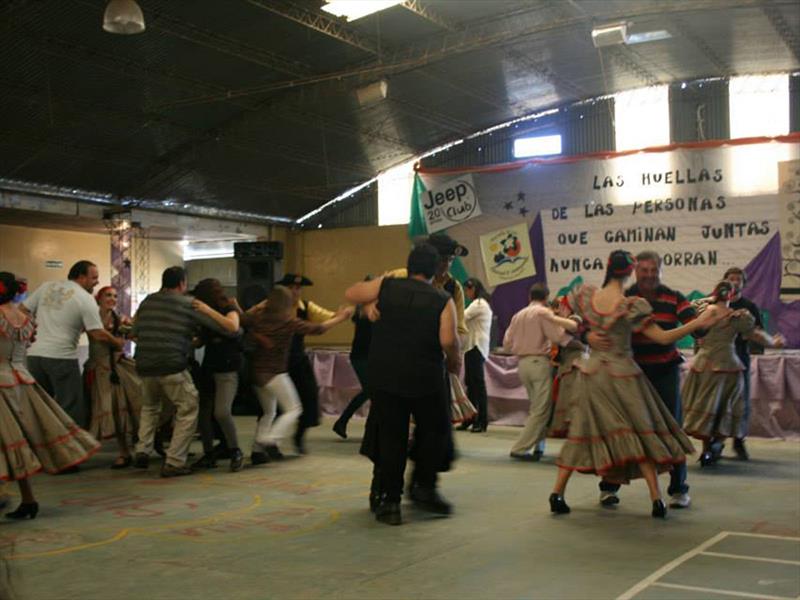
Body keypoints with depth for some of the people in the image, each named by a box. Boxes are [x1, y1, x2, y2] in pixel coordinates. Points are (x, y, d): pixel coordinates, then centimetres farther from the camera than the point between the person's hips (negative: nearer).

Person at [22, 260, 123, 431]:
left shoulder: (46, 287, 10)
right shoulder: (86, 298, -6)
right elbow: (98, 335, -8)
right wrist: (118, 344, 8)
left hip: (35, 354, 6)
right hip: (62, 357, -6)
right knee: (71, 408, 3)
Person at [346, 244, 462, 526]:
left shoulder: (386, 287, 3)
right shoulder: (443, 301, -2)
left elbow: (350, 294, 13)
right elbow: (449, 341, -13)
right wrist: (455, 362, 6)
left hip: (384, 376, 2)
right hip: (426, 378, -2)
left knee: (390, 437, 8)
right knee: (435, 430, 20)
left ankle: (390, 501, 9)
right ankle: (423, 486, 18)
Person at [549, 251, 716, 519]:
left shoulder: (586, 295, -4)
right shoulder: (632, 306, -16)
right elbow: (663, 337, -15)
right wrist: (698, 323, -12)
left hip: (592, 374, 4)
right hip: (622, 375, -4)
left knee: (582, 433, 12)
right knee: (640, 434, 6)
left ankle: (557, 493, 9)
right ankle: (657, 500, 5)